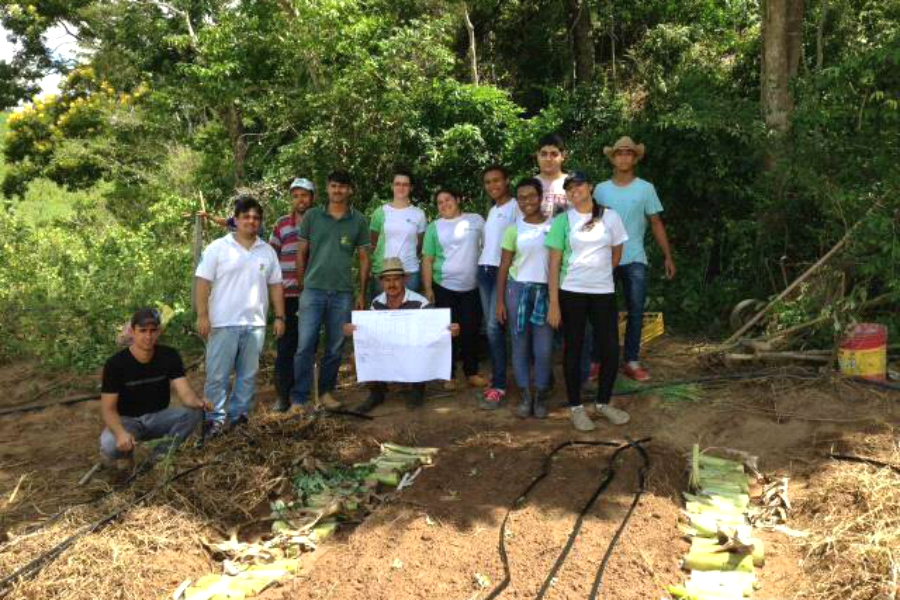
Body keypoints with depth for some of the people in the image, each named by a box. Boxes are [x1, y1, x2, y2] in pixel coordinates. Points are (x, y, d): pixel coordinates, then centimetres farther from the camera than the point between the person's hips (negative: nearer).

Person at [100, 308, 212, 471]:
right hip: (127, 420, -2)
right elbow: (108, 408, -17)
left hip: (158, 417, 2)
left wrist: (198, 402, -46)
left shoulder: (170, 356, -11)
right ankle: (125, 453, 3)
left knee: (193, 413, -27)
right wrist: (120, 433, -39)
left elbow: (185, 392, -20)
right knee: (109, 446, -35)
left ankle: (159, 456, -5)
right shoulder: (116, 363, -16)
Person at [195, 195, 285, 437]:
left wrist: (280, 317, 7)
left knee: (248, 374, 10)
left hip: (255, 324, 4)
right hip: (224, 323, -4)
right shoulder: (218, 247, -1)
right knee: (217, 374, 0)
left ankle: (239, 416, 20)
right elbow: (203, 282, -5)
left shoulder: (268, 251, 10)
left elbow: (275, 286, 12)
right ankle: (215, 418, 10)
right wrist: (202, 315, -12)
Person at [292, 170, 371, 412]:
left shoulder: (359, 220, 5)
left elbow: (364, 258, 8)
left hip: (343, 293, 1)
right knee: (305, 345, -4)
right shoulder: (312, 216, 4)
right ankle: (299, 398, 3)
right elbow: (301, 253, 8)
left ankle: (326, 391, 23)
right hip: (313, 290, -1)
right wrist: (301, 286, 6)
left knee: (335, 347, 7)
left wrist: (362, 294, 5)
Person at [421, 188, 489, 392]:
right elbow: (427, 260, 2)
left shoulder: (476, 220, 4)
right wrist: (428, 288, -5)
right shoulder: (434, 227, 3)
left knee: (471, 330, 6)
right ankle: (449, 376, 15)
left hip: (472, 287, 0)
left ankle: (472, 373, 20)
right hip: (444, 287, 0)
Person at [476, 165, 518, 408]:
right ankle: (496, 378, 13)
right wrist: (484, 265, 12)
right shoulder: (492, 211, 20)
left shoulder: (516, 207, -5)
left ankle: (499, 385, -7)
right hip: (484, 270, 8)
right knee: (490, 328, 7)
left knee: (495, 327, -13)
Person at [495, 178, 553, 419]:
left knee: (544, 348, 0)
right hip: (518, 289, 1)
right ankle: (524, 395, 17)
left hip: (546, 291, -1)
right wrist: (500, 300, 0)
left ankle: (541, 396, 14)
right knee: (520, 345, 7)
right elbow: (504, 266, 4)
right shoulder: (514, 230, 3)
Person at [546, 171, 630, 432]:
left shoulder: (610, 216, 3)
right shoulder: (563, 220, -2)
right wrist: (553, 303, -10)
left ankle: (603, 403, 22)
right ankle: (576, 407, 17)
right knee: (574, 349, 5)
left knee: (610, 349, 3)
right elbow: (554, 262, -5)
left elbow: (616, 254, 14)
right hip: (572, 293, -2)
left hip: (604, 292, 2)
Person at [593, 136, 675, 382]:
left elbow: (656, 224, 4)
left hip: (635, 260, 0)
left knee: (636, 311, 1)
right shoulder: (601, 189, 5)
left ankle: (631, 361, 11)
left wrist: (668, 256, -1)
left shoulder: (646, 188, 3)